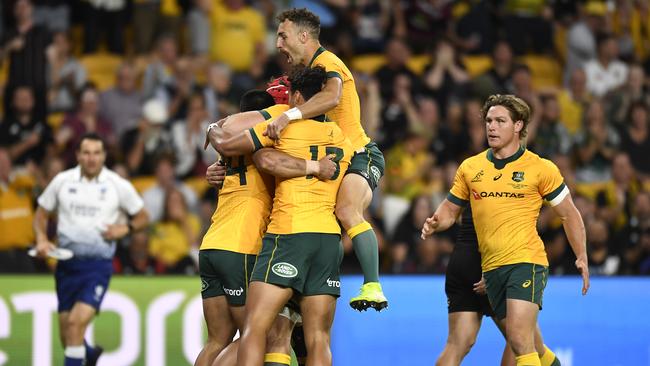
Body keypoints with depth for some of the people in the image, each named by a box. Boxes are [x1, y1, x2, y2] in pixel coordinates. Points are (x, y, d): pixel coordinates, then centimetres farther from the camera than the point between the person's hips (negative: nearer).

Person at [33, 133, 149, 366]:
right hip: (67, 263, 3)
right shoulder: (62, 181, 4)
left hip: (98, 265, -3)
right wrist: (42, 239, -3)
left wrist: (125, 228, -9)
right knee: (66, 330, 7)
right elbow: (41, 214, 15)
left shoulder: (118, 186, -1)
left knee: (77, 321, -22)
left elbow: (142, 218, 11)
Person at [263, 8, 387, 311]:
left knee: (346, 211, -32)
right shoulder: (309, 69, 22)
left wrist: (289, 116, -42)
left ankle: (372, 287, -37)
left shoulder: (326, 62, -11)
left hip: (359, 155, -11)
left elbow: (332, 96, -32)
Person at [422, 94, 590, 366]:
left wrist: (581, 258, 1)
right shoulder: (469, 168, 10)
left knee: (519, 340, -21)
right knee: (527, 344, 8)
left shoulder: (540, 169, 0)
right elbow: (450, 208, 19)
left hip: (526, 262, -5)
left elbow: (569, 214, 7)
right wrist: (435, 223, -3)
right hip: (490, 268, 5)